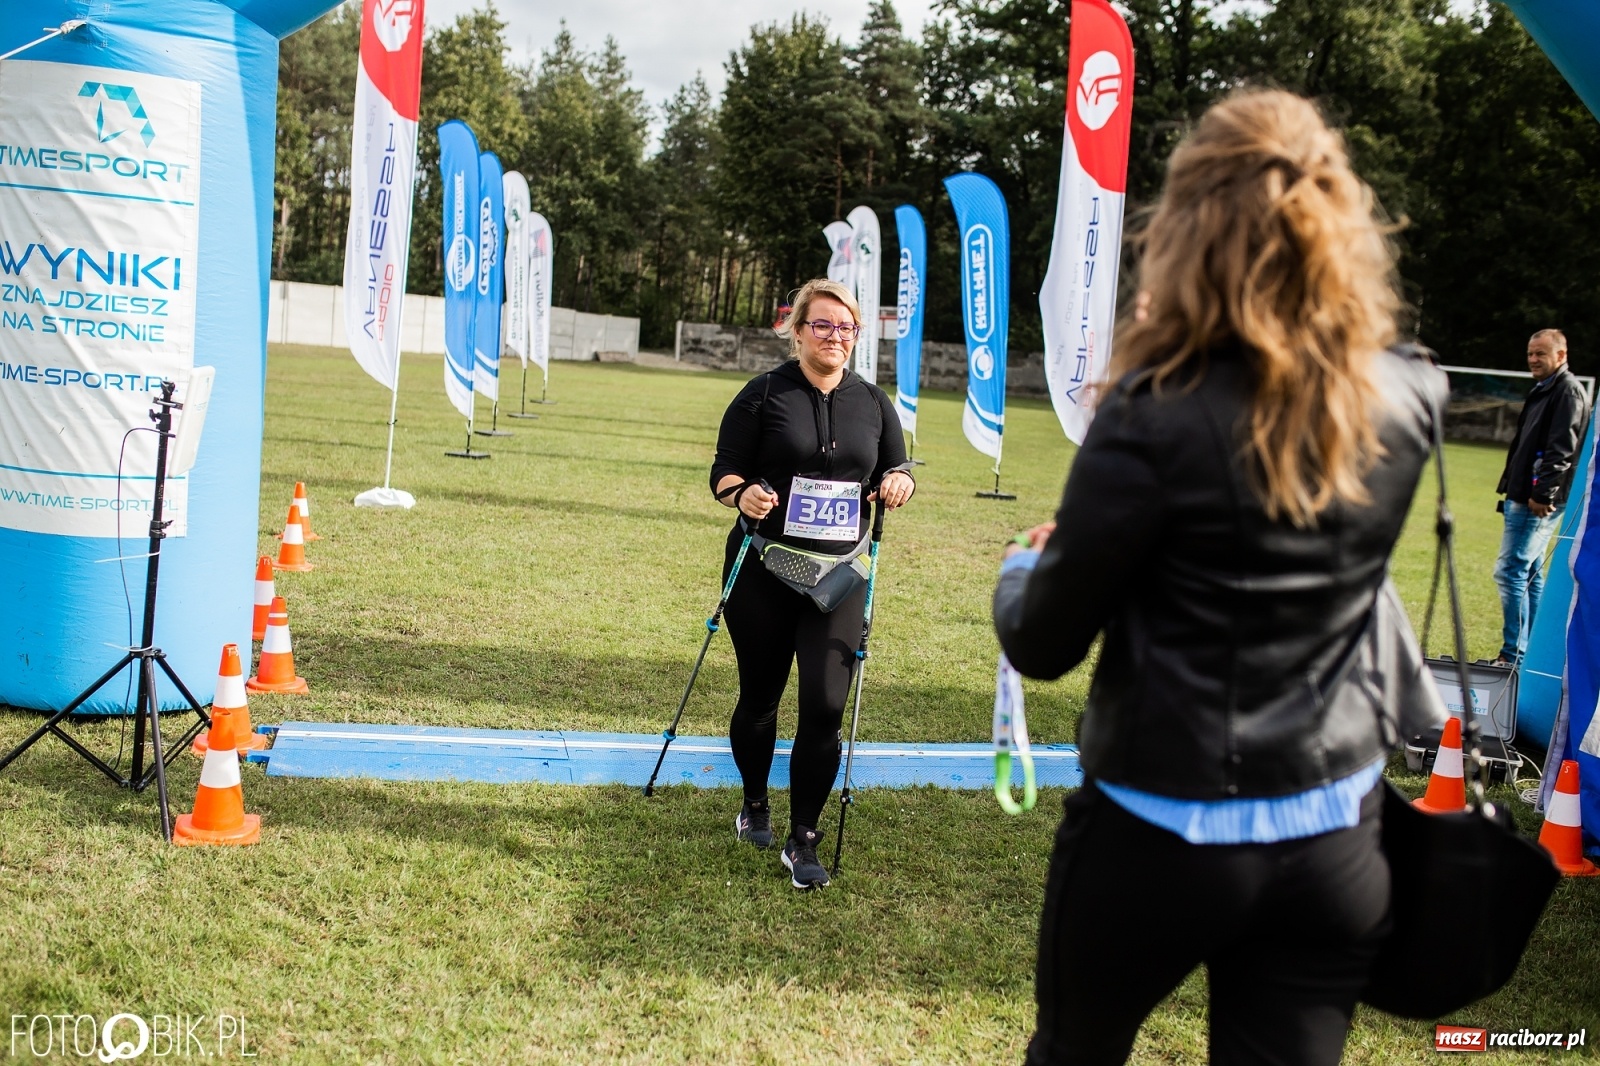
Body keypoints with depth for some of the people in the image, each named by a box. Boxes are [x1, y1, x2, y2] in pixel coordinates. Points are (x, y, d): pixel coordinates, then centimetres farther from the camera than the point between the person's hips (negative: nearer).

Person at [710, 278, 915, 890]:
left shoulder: (872, 402, 8)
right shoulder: (764, 394, -2)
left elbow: (896, 469, 15)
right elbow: (724, 472, -3)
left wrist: (900, 481, -9)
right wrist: (743, 495, -25)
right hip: (762, 572, -1)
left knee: (825, 706, -8)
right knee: (760, 698, 11)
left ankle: (803, 841, 5)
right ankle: (755, 805, 38)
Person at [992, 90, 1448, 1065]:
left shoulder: (1157, 415, -19)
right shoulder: (1406, 401, -5)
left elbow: (1041, 647, -11)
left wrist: (1024, 566, 10)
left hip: (1160, 836, -3)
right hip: (1337, 839, 4)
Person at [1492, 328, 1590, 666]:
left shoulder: (1568, 390, -11)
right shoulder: (1543, 389, 20)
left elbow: (1561, 450, -21)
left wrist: (1541, 494, -25)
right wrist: (1511, 490, 18)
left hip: (1541, 502, -11)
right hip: (1524, 498, 11)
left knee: (1510, 571, -11)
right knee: (1530, 574, 13)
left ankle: (1514, 656, -9)